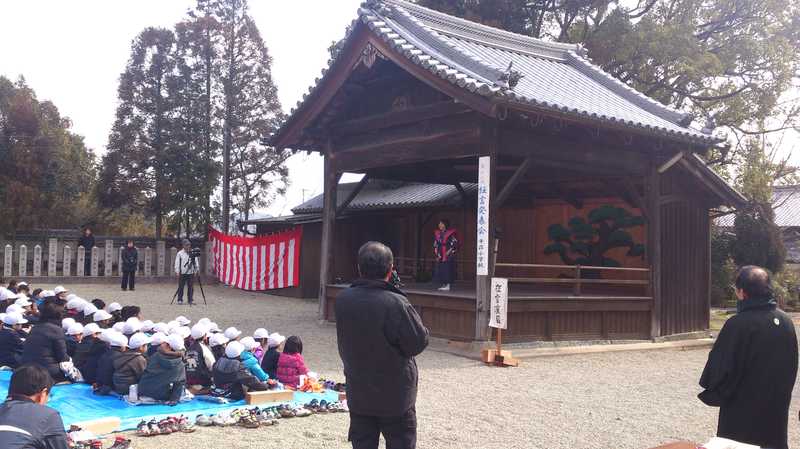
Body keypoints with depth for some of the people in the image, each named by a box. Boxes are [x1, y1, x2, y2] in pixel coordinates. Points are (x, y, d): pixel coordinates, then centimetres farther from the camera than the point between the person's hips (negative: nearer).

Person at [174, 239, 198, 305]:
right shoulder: (180, 253, 1)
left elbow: (195, 262, 12)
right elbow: (177, 263, 1)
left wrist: (195, 271, 7)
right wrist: (177, 272, -5)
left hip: (191, 273, 2)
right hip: (182, 273, -2)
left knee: (191, 287, 2)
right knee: (181, 287, 2)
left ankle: (191, 300, 9)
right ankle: (180, 300, 10)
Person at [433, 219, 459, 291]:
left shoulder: (451, 233, -8)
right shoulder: (437, 233, 11)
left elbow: (454, 245, -9)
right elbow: (435, 244, 18)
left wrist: (448, 252, -13)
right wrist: (437, 252, 6)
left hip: (448, 256, -6)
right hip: (440, 256, 7)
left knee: (447, 270, -8)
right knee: (440, 270, 5)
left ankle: (448, 285, -3)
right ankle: (443, 285, 12)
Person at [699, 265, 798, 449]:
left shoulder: (738, 324, -21)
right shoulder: (785, 321, 1)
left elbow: (721, 367, -17)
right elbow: (792, 367, 11)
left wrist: (712, 395, 0)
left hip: (744, 411, -6)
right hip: (777, 410, 6)